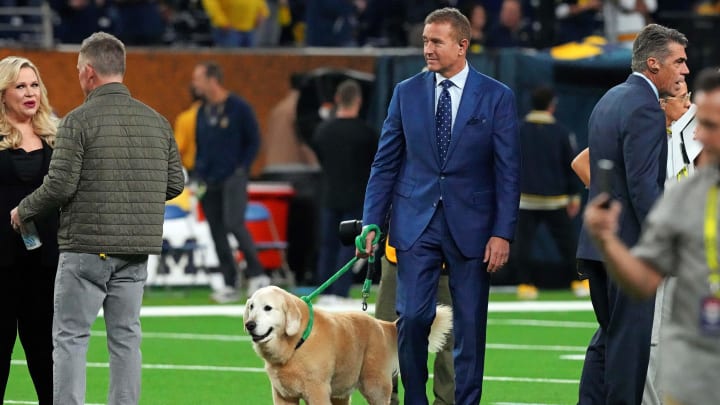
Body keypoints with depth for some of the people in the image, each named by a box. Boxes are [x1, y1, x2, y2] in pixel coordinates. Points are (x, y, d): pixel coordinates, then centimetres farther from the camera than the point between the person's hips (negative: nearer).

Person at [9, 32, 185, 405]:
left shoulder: (79, 121, -10)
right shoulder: (157, 122, 8)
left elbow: (59, 186, -13)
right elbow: (174, 184, 11)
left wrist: (23, 211, 3)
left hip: (87, 248, -5)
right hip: (137, 250, 5)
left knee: (70, 336, -1)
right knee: (126, 336, 9)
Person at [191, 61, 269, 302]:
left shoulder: (239, 108, -6)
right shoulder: (203, 112, 11)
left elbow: (254, 141, -3)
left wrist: (242, 168, -11)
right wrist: (198, 173, 7)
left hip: (233, 179, -6)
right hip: (209, 182, 6)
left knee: (234, 223, -20)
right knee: (217, 232, 3)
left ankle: (257, 275, -8)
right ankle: (229, 285, 7)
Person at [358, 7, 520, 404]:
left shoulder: (497, 97, -1)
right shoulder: (407, 93, 5)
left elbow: (508, 171, -2)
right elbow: (385, 163, 8)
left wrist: (503, 233, -9)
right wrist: (371, 222, 1)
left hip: (470, 224, -1)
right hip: (416, 222, 1)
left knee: (470, 325, 3)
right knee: (411, 317, -6)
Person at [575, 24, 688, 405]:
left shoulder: (609, 100, 13)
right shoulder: (645, 108, -17)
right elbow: (643, 187, -22)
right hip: (631, 245, -9)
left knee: (609, 337, 16)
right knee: (631, 341, -2)